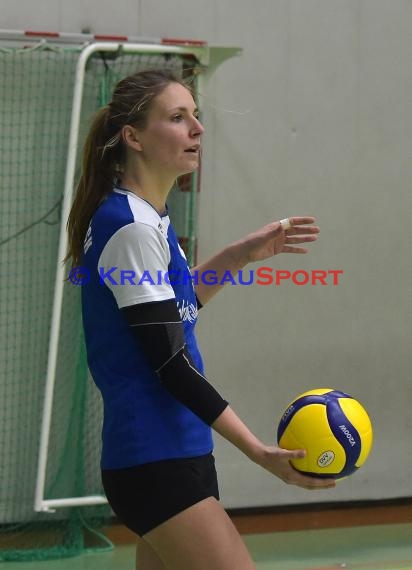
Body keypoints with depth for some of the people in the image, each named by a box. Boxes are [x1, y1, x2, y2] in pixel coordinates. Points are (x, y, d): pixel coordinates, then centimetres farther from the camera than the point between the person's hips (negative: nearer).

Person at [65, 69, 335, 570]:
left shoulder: (145, 220, 11)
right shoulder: (132, 228, -16)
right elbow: (170, 364, -20)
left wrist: (240, 255, 17)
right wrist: (261, 453, -24)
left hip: (170, 459, 10)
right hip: (157, 466, -10)